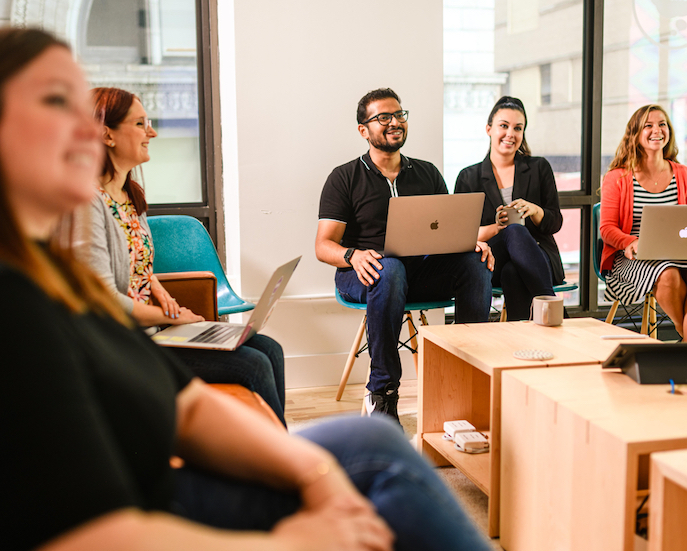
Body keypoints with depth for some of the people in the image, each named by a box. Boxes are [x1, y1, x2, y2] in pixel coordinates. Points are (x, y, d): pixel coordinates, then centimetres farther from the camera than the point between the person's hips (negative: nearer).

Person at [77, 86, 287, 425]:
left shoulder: (130, 195, 14)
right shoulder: (88, 202, -18)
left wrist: (157, 288, 3)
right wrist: (170, 316, -11)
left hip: (150, 322, 10)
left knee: (269, 349, -2)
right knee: (254, 365, -16)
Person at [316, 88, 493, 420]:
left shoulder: (427, 174, 18)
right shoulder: (344, 178, 5)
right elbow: (323, 245, -3)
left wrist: (473, 242, -9)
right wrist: (354, 256, -25)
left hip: (420, 271, 4)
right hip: (364, 275, -3)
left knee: (475, 263, -24)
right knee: (389, 269, -39)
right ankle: (382, 392, -31)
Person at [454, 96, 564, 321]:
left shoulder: (539, 168, 12)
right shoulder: (468, 177, 10)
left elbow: (555, 222, 8)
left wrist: (534, 210, -15)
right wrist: (496, 228, -17)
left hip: (538, 256, 1)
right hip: (491, 265, 0)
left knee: (512, 273, -37)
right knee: (515, 232, -35)